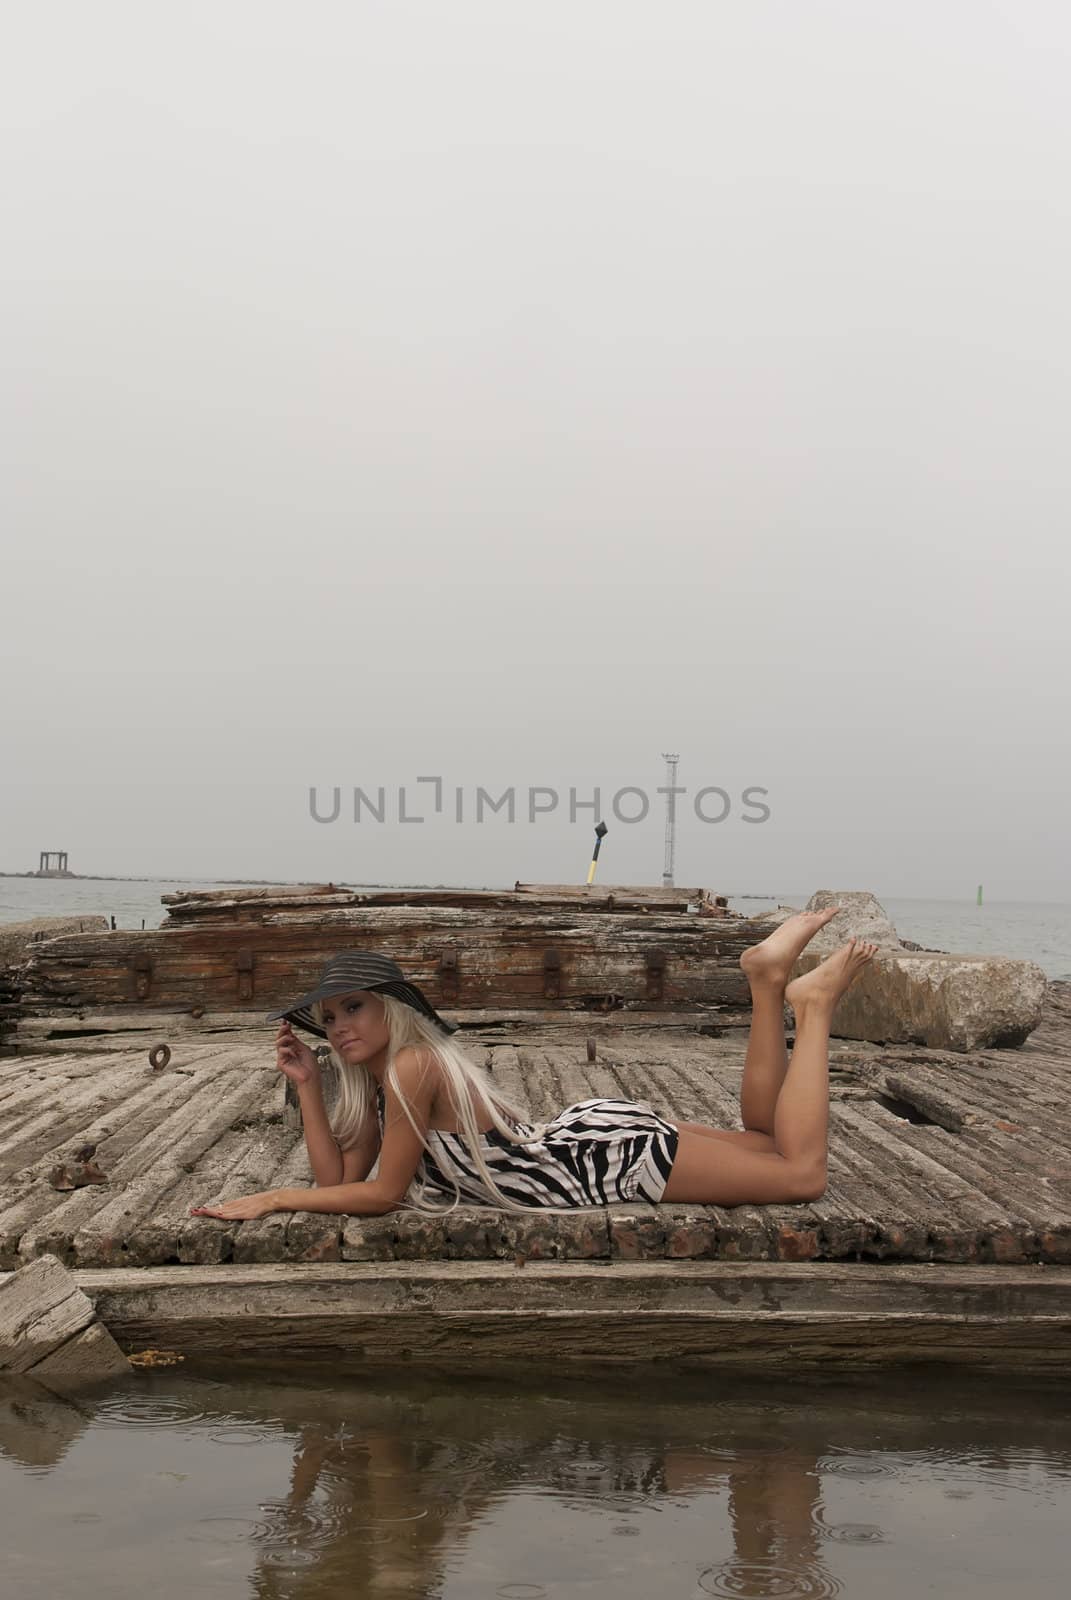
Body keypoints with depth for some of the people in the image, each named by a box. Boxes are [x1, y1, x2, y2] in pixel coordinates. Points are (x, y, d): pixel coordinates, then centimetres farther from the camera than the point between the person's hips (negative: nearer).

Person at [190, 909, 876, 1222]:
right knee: (765, 1143, 21)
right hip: (586, 1136, 8)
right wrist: (308, 1085, -7)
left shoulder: (413, 1065, -23)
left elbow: (383, 1193, -19)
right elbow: (338, 1178, 2)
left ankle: (813, 1004, 4)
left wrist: (273, 1198, -14)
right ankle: (769, 984, 17)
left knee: (801, 1172, -7)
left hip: (612, 1156, -8)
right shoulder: (374, 1087, 4)